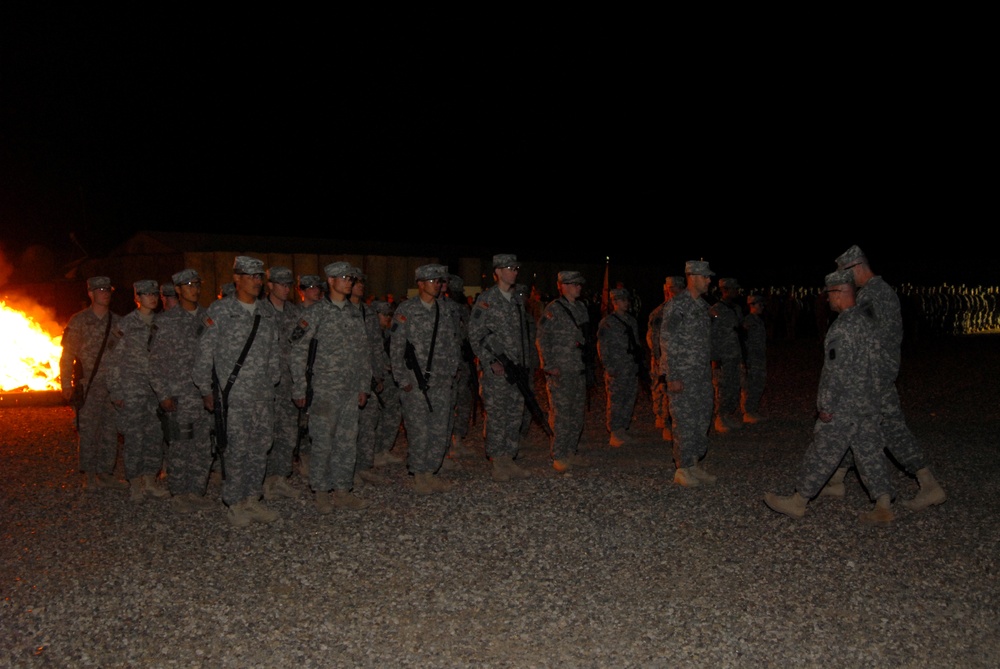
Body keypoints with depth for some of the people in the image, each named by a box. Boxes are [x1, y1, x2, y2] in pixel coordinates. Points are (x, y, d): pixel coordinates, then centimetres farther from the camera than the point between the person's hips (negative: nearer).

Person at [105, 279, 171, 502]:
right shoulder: (126, 323, -3)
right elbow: (114, 358, -3)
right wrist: (115, 390, -7)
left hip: (156, 389, 4)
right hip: (132, 389, -4)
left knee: (156, 434, 4)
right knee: (134, 436, -2)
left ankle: (150, 481, 15)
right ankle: (135, 483, 10)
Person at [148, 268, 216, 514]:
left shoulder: (209, 318, 9)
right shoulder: (165, 321, -1)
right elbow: (156, 361, -2)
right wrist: (163, 394, -7)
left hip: (206, 394, 4)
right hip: (178, 397, -4)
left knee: (204, 447, 7)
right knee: (179, 447, 1)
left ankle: (197, 492, 18)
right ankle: (179, 494, 14)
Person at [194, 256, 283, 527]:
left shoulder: (267, 316, 11)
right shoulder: (219, 311, -3)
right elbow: (205, 354, -2)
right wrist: (206, 390, -1)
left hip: (263, 394, 5)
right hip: (234, 395, -5)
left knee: (260, 447, 8)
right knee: (237, 449, -2)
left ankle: (253, 499, 21)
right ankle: (234, 503, 12)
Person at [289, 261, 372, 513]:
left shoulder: (355, 312, 11)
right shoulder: (316, 312, -6)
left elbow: (363, 351, 15)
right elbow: (298, 350, -7)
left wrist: (364, 386, 11)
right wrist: (299, 388, -9)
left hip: (351, 388, 5)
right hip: (326, 388, -5)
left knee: (347, 441, 9)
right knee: (323, 441, 0)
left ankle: (342, 491, 18)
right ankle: (321, 492, 12)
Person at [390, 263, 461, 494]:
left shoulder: (445, 312, 11)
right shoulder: (405, 310, -3)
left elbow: (454, 345, 16)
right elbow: (396, 348, -5)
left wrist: (451, 373, 8)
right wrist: (402, 380, -8)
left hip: (441, 382, 5)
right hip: (416, 382, -5)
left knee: (441, 431, 5)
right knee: (419, 431, -2)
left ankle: (430, 473, 18)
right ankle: (419, 477, 10)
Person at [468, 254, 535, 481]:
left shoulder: (517, 300, 13)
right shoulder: (486, 300, -8)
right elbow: (475, 336, -9)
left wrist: (525, 362, 14)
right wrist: (491, 361, -16)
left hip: (517, 369, 7)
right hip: (495, 369, -6)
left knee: (515, 416, 9)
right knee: (496, 417, -2)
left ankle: (509, 460, 18)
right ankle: (497, 464, 7)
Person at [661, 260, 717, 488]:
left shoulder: (703, 305, 13)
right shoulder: (677, 305, -13)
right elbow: (667, 342, -16)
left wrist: (709, 371, 19)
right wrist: (673, 377, -19)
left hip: (702, 375, 8)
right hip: (683, 375, -8)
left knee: (702, 420, 12)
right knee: (685, 422, -3)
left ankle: (696, 465, 22)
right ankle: (683, 470, 7)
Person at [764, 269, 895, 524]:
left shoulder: (842, 326, -19)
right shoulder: (868, 319, 10)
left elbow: (836, 370, -22)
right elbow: (877, 360, 17)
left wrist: (825, 404, -17)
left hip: (845, 406, -9)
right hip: (869, 403, 9)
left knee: (822, 453, -1)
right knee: (869, 451, 11)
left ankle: (798, 502, 9)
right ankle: (883, 507, 11)